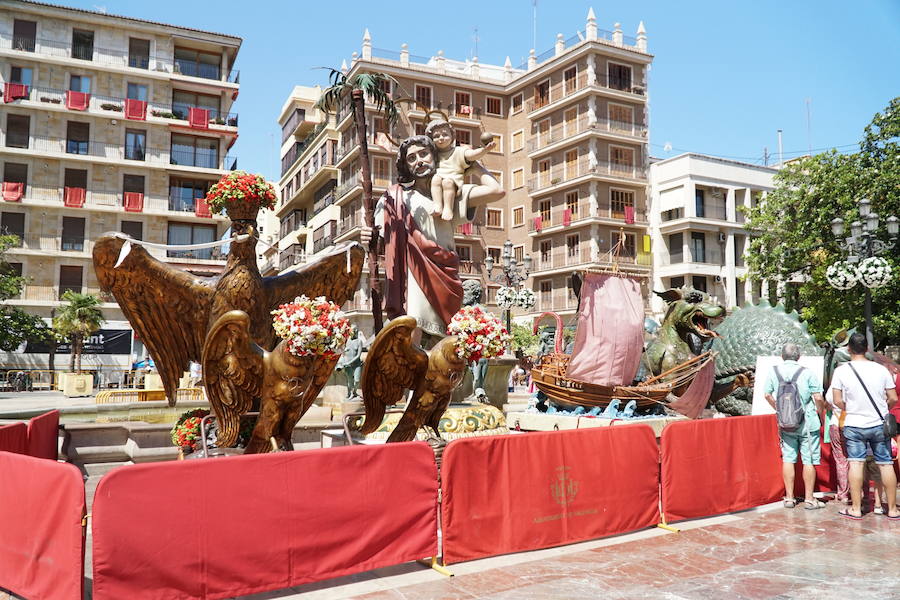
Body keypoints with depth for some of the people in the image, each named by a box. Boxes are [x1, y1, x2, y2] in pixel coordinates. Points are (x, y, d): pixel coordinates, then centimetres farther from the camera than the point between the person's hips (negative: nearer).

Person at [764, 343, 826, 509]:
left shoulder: (774, 371, -1)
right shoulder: (806, 372, -9)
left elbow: (767, 395, 7)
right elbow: (818, 398, -10)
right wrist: (821, 413, 9)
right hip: (807, 422, -2)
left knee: (788, 459, 9)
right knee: (809, 461, 5)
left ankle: (789, 498, 14)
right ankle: (809, 499, 10)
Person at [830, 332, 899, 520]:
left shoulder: (841, 370, -8)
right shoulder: (881, 369, -3)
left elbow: (837, 401, -9)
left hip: (854, 425, -1)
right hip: (879, 424, 2)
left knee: (856, 464, 2)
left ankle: (856, 508, 5)